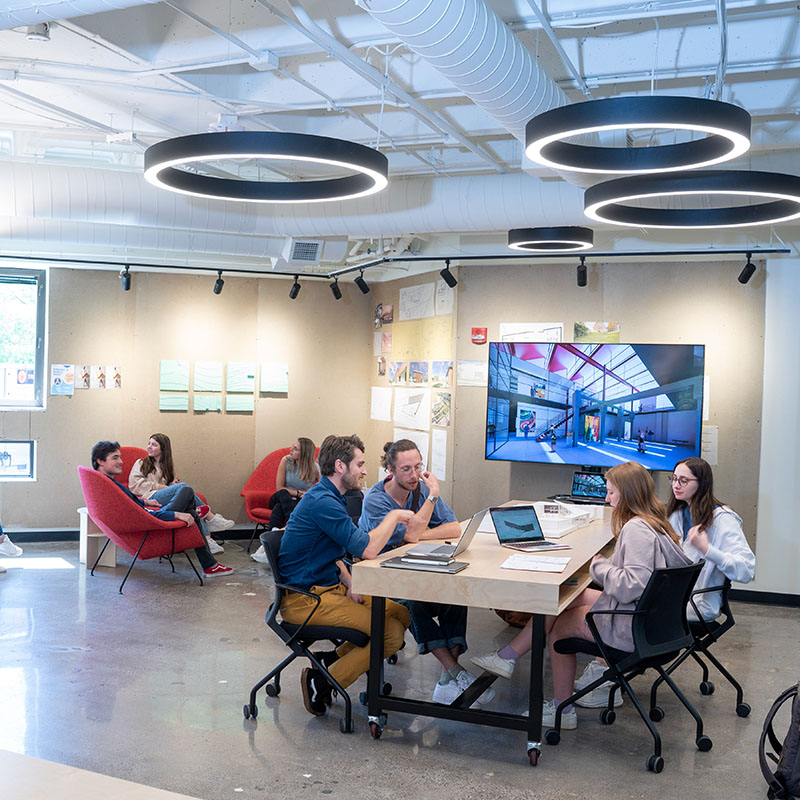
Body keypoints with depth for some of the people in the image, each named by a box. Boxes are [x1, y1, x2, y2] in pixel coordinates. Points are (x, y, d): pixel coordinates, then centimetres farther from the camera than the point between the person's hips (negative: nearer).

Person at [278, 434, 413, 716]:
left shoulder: (329, 497, 14)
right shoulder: (322, 501, -21)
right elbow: (367, 549, -27)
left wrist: (349, 584, 3)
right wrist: (394, 515, -12)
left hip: (328, 586, 10)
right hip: (304, 598, -10)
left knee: (401, 614, 4)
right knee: (392, 633, -19)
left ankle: (333, 659, 11)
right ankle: (321, 682, -7)